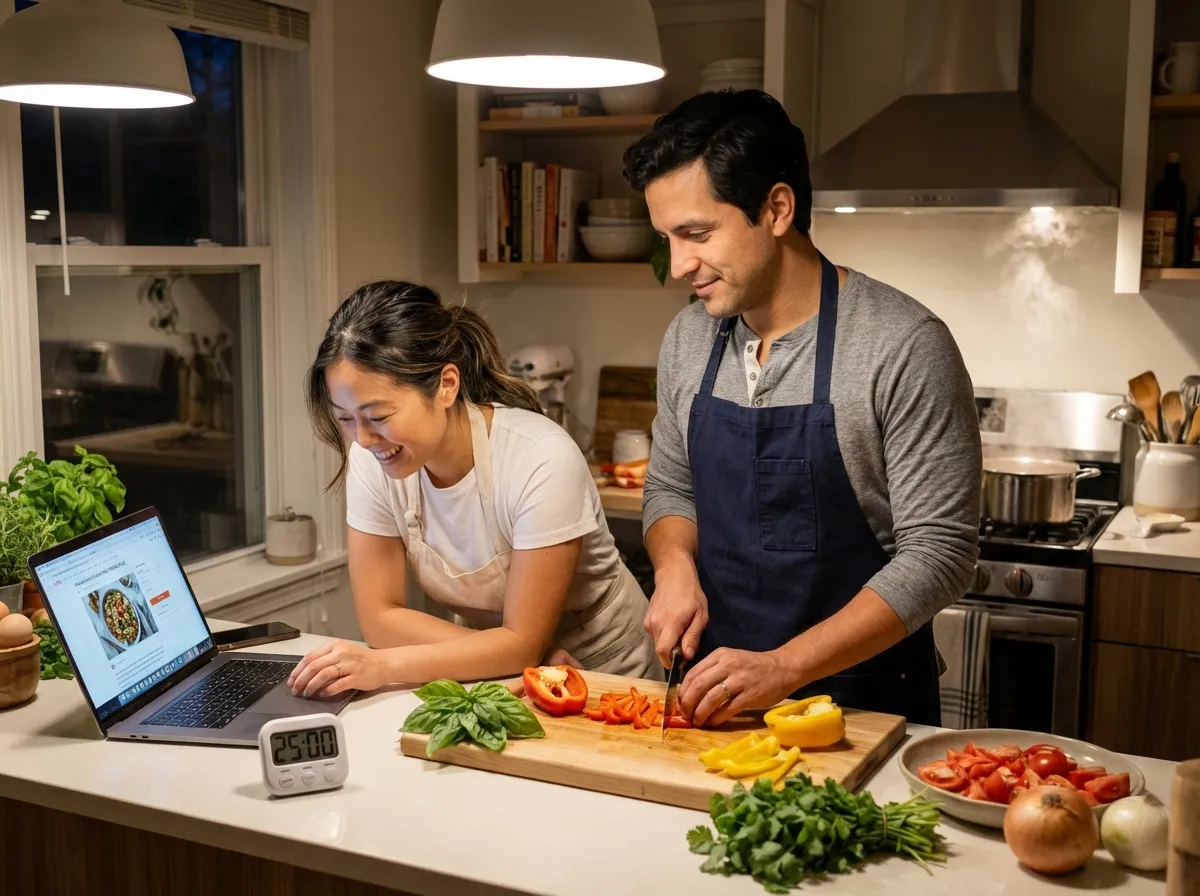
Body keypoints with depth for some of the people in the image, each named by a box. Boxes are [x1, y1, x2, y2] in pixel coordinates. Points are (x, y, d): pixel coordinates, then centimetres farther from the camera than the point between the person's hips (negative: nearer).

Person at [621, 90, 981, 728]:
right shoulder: (687, 339, 1)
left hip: (863, 701, -4)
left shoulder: (903, 346, -19)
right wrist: (676, 567, -8)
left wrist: (784, 667, -25)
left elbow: (939, 553, -19)